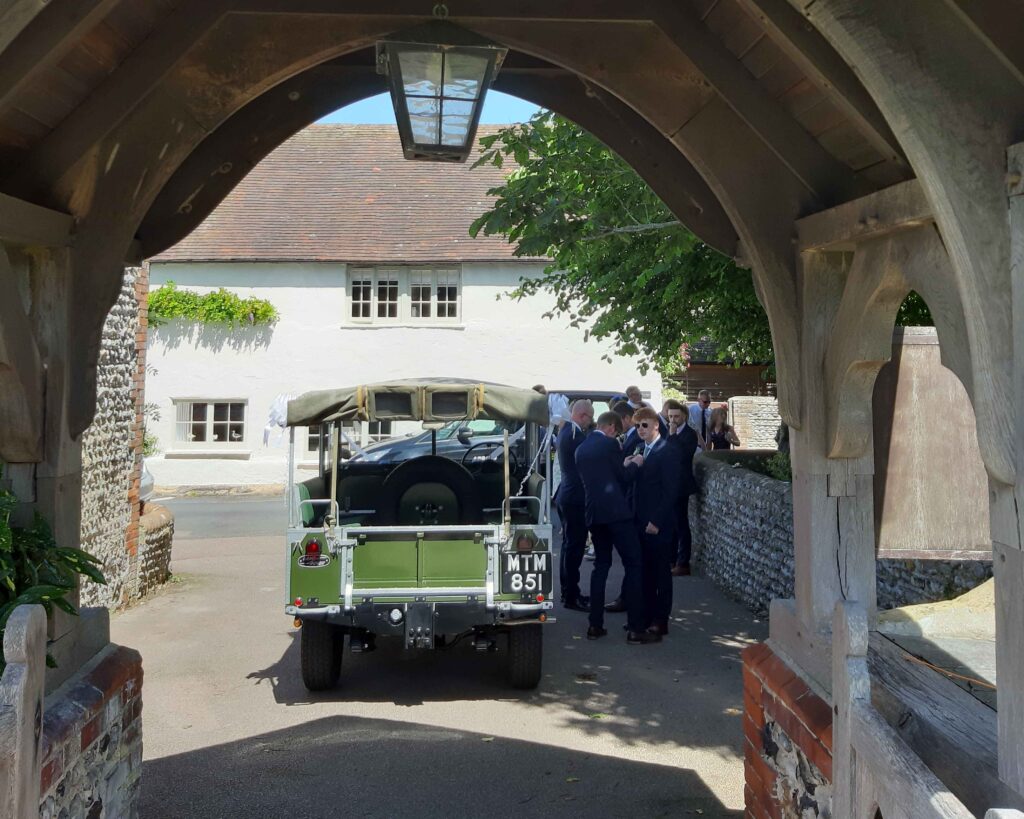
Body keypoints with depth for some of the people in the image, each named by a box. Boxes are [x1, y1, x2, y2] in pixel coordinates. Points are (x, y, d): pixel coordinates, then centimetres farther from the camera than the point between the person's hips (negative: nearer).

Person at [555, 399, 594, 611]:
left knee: (570, 545, 17)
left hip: (566, 495, 10)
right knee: (574, 547, -4)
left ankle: (568, 591, 26)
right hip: (576, 497, -10)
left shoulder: (565, 431, 11)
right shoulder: (576, 435, -20)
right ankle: (571, 596, 2)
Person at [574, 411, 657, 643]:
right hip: (616, 511, -7)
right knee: (634, 565, -3)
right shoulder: (610, 445, -8)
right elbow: (623, 477, -3)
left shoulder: (581, 449, 13)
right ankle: (636, 628, -7)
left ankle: (595, 625, 12)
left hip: (594, 513, 7)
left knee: (601, 565, 15)